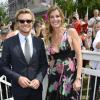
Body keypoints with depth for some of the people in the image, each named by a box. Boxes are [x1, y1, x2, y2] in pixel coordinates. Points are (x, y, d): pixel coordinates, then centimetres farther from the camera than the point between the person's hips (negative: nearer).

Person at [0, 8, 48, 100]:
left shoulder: (39, 42, 2)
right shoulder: (9, 42, -5)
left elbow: (44, 64, 5)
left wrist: (38, 79, -11)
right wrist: (18, 78, -15)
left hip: (36, 88, 2)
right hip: (19, 89, -2)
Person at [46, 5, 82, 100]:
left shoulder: (71, 32, -4)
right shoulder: (50, 37, 8)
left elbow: (79, 56, -8)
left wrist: (78, 78, -14)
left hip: (69, 76, -4)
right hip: (54, 77, 4)